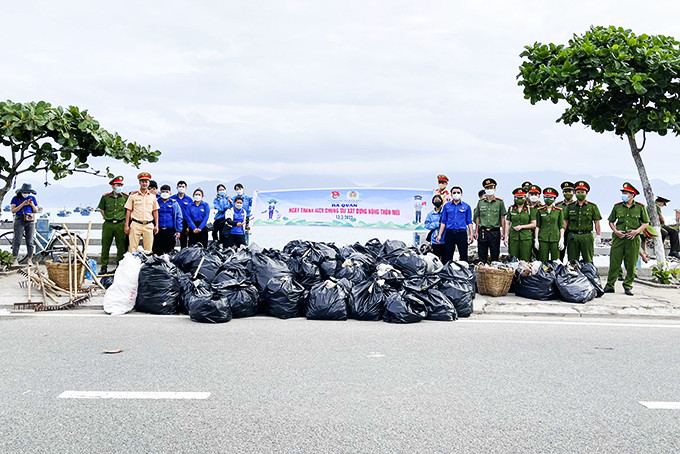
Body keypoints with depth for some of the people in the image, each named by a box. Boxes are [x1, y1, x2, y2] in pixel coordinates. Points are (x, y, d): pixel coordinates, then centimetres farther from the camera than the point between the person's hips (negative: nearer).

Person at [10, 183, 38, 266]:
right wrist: (22, 204, -13)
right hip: (19, 220, -2)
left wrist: (32, 205, -6)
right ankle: (15, 260, -5)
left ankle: (30, 260, 3)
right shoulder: (16, 198, 6)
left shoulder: (32, 198, 13)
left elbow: (36, 211, 13)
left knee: (30, 242, 0)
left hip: (30, 221, 2)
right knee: (17, 241, -7)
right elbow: (13, 210, -3)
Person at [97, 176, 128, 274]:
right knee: (105, 246, 3)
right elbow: (101, 209, 18)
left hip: (121, 225, 0)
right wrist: (106, 218, 9)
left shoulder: (126, 197, 2)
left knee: (121, 247, 3)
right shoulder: (105, 197, 4)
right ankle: (104, 267, 11)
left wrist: (125, 221, 6)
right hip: (108, 225, 0)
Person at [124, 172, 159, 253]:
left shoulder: (152, 196, 10)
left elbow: (155, 211, 14)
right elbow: (128, 210, 5)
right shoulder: (133, 195, 4)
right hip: (136, 224, -2)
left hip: (149, 225, 2)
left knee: (148, 249, 2)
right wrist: (126, 225, 1)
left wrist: (156, 225, 9)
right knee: (133, 248, -4)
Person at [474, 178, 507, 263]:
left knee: (495, 256, 4)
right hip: (482, 232, 2)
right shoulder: (480, 202, 8)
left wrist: (503, 233, -2)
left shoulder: (500, 202, 2)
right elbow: (478, 218, 12)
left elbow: (502, 218, 2)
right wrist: (476, 231, 7)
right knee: (482, 256, 5)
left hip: (495, 232, -2)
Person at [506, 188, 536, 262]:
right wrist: (506, 236, 4)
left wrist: (521, 226, -9)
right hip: (513, 237, 2)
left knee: (525, 260, -1)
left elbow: (534, 224, 2)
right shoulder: (511, 209, 9)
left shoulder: (530, 209, 3)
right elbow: (507, 223, 11)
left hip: (526, 237, -2)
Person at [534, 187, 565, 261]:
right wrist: (536, 239, 2)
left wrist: (561, 239, -2)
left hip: (555, 239, 0)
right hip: (543, 239, 0)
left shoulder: (559, 210, 6)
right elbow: (537, 226, 8)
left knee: (555, 260, 1)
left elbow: (562, 226, 6)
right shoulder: (540, 211, 7)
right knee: (543, 261, 1)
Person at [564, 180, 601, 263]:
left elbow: (596, 222, 6)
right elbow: (565, 221, 9)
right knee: (572, 261, 4)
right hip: (572, 237, 1)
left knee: (588, 260, 1)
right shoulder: (570, 207, 10)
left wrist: (598, 236, -1)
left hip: (587, 237, -1)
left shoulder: (592, 206, 7)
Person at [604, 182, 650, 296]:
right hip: (618, 238, 1)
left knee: (631, 264, 3)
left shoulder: (640, 207, 4)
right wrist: (616, 231, -3)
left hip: (633, 239, -1)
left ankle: (628, 287, 13)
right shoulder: (617, 206, 8)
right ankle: (609, 286, 2)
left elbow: (646, 223, 8)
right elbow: (611, 221, 15)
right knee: (614, 262, -3)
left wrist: (637, 231, -9)